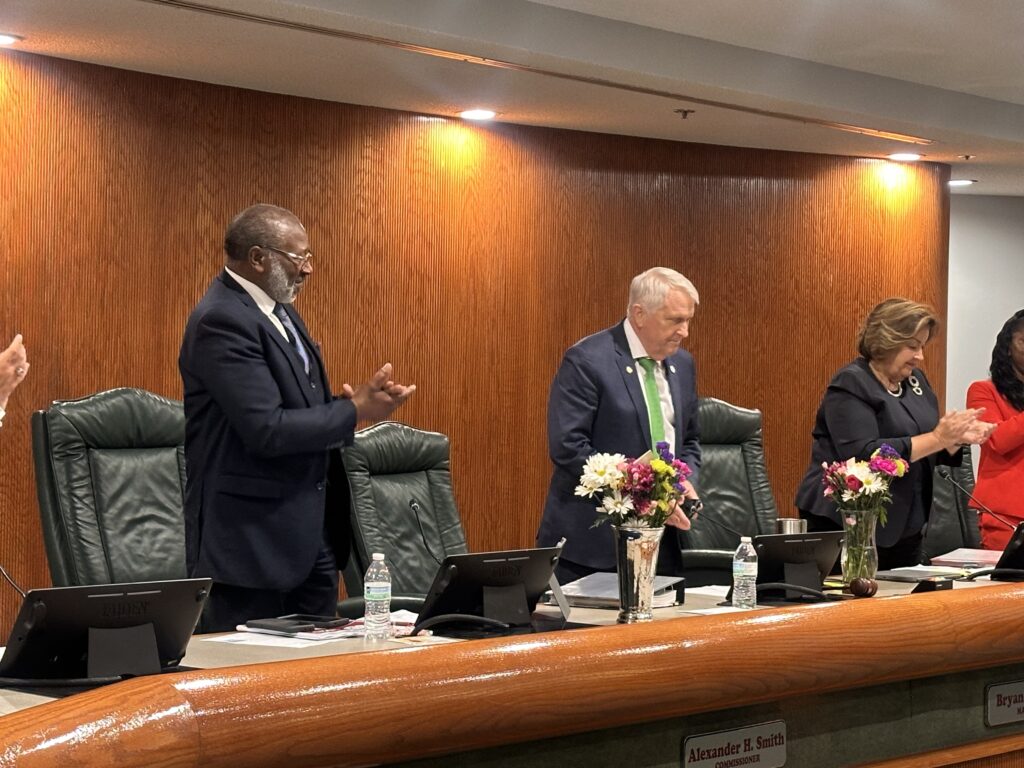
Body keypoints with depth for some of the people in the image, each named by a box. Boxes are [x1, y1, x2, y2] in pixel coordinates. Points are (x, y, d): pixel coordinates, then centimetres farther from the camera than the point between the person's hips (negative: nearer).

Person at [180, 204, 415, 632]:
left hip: (310, 534, 9)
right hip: (251, 539, -9)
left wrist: (350, 401, -2)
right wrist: (354, 411, -14)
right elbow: (267, 430, -25)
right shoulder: (222, 321, -18)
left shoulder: (278, 309, 12)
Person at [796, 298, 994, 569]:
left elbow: (930, 455, 17)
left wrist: (957, 438, -4)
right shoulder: (851, 384, -12)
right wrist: (937, 438, -24)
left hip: (904, 528, 7)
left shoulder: (916, 380, 12)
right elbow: (862, 456, -24)